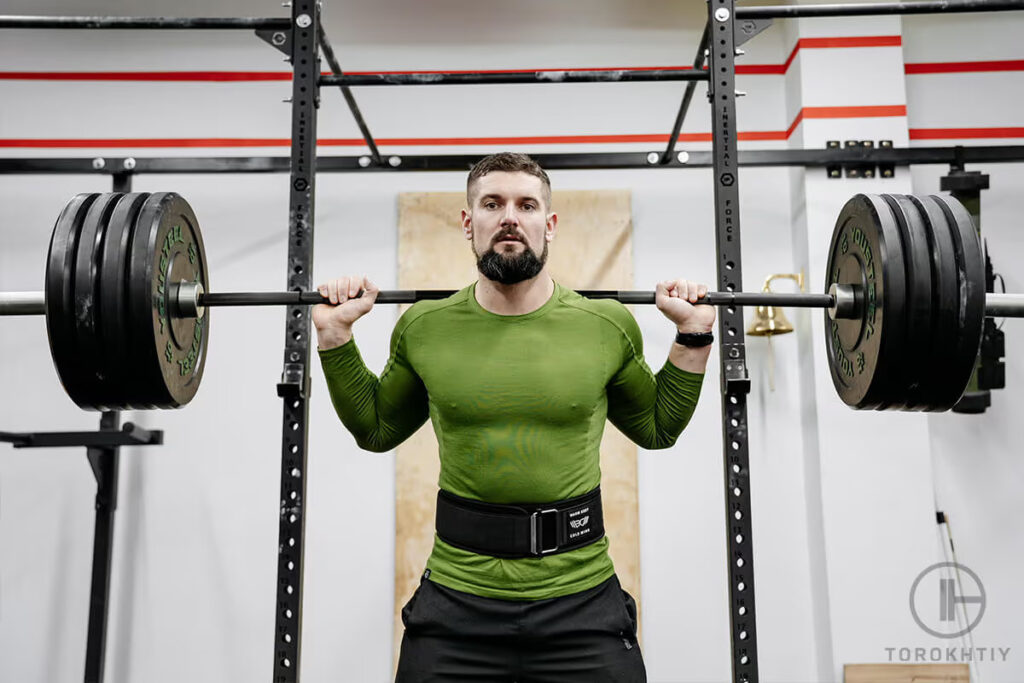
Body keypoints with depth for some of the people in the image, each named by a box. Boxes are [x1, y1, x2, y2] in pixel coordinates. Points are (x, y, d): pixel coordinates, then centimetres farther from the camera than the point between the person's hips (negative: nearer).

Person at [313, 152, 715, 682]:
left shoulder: (607, 325, -2)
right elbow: (376, 430, 14)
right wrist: (335, 337, 5)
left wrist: (693, 336, 3)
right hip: (456, 601, 1)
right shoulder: (424, 328, -1)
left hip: (583, 601, 0)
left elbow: (657, 429, 12)